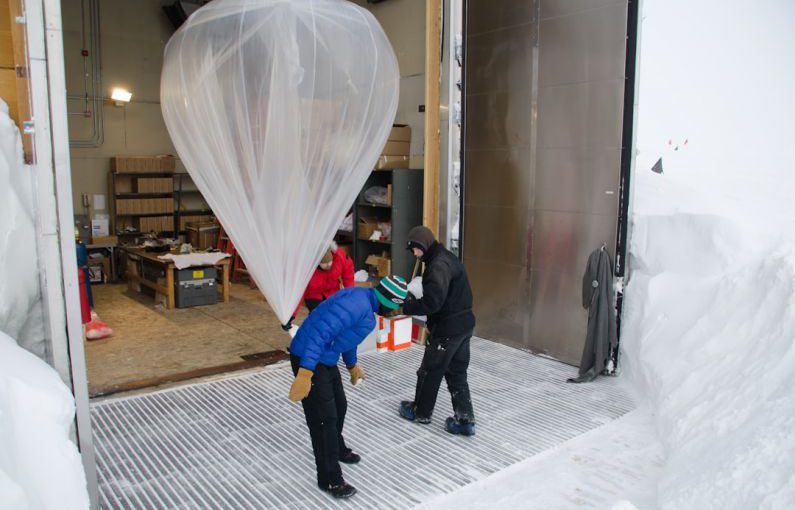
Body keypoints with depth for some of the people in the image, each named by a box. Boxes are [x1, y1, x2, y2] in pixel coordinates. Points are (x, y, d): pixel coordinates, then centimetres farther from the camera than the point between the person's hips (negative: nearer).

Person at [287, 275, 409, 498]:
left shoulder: (364, 301, 7)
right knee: (324, 418, -3)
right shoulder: (358, 304, -26)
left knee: (339, 406, 24)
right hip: (309, 360, -10)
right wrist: (305, 373, -36)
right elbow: (320, 332, -33)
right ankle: (330, 479, 12)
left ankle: (337, 450, 49)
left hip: (326, 359, 10)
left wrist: (352, 365, 38)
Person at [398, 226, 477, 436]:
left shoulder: (438, 265, -21)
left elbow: (431, 302, -29)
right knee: (457, 373, 15)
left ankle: (420, 412, 28)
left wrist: (405, 306, -18)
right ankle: (465, 419, 16)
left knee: (429, 371, 10)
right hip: (464, 324, 9)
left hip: (447, 329, -9)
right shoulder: (448, 258, 11)